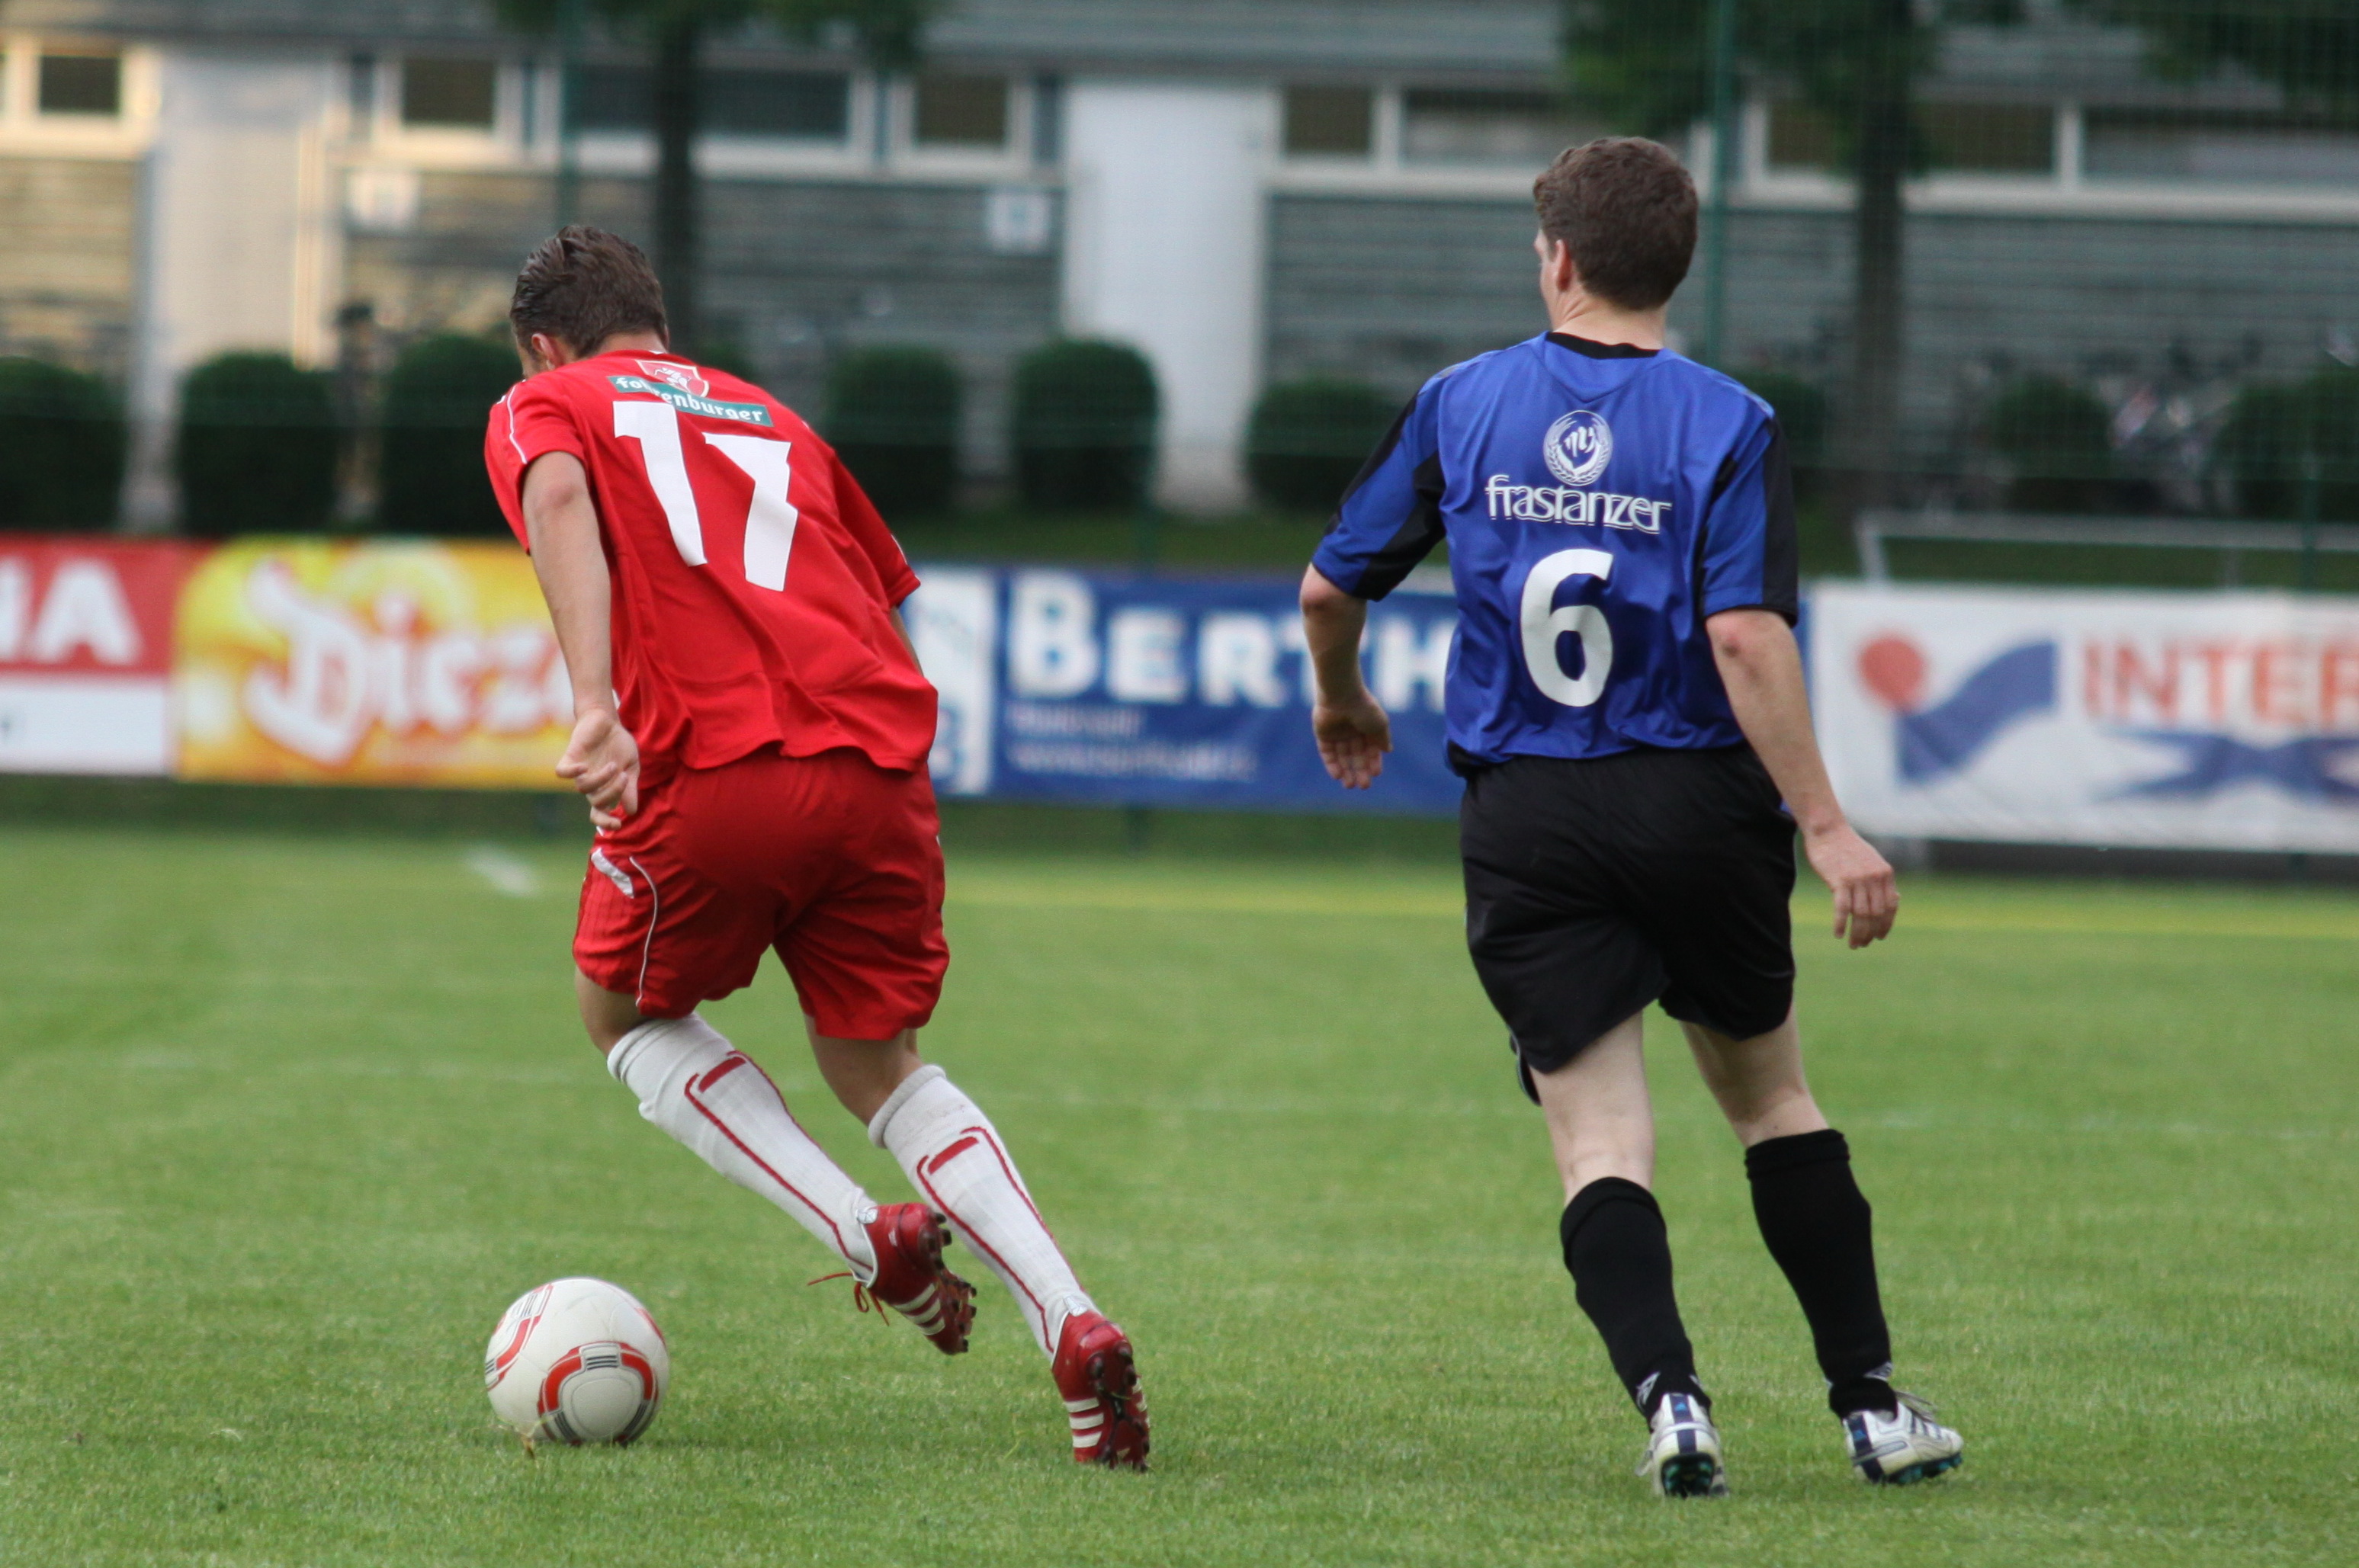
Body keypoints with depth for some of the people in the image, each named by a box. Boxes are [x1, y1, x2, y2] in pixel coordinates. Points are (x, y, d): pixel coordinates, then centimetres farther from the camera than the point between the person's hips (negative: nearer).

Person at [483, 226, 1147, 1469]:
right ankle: (1074, 1328, 0)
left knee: (627, 1015, 24)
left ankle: (871, 1237, 5)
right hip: (881, 764, 4)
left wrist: (595, 703, -21)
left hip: (713, 767, -4)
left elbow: (558, 496, -9)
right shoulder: (769, 418, 31)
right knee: (877, 1064, 21)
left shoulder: (544, 409, 16)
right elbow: (888, 601, 27)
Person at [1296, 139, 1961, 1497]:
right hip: (1697, 804, 0)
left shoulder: (1461, 406, 3)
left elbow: (1330, 589, 9)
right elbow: (1747, 634, -17)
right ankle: (1874, 1406, 18)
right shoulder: (1727, 425, -5)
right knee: (1773, 1097, 17)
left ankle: (1670, 1396, -21)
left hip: (1525, 818, 0)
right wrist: (1825, 827, -15)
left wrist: (1344, 703, 31)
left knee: (1602, 1141, 1)